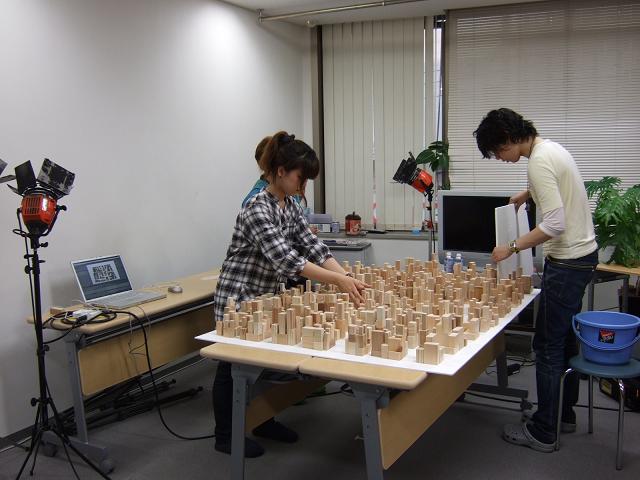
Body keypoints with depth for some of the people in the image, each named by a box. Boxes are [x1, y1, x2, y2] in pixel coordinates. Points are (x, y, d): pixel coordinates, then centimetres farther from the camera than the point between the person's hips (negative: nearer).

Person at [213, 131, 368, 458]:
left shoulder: (290, 205, 2)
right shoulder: (257, 209, -27)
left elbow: (313, 247, -3)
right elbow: (285, 259, -36)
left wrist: (346, 277, -16)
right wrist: (338, 281, -40)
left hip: (266, 297, 8)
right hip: (238, 298, -8)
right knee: (234, 366, 6)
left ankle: (261, 421, 37)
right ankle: (225, 437, 22)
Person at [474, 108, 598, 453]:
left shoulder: (539, 161, -21)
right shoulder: (551, 148, 11)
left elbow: (555, 224, -26)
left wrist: (512, 248, -20)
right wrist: (527, 194, 31)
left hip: (567, 262, -10)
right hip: (582, 254, 10)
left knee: (549, 346, -3)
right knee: (566, 339, 18)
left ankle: (543, 432, 6)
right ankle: (564, 414, 31)